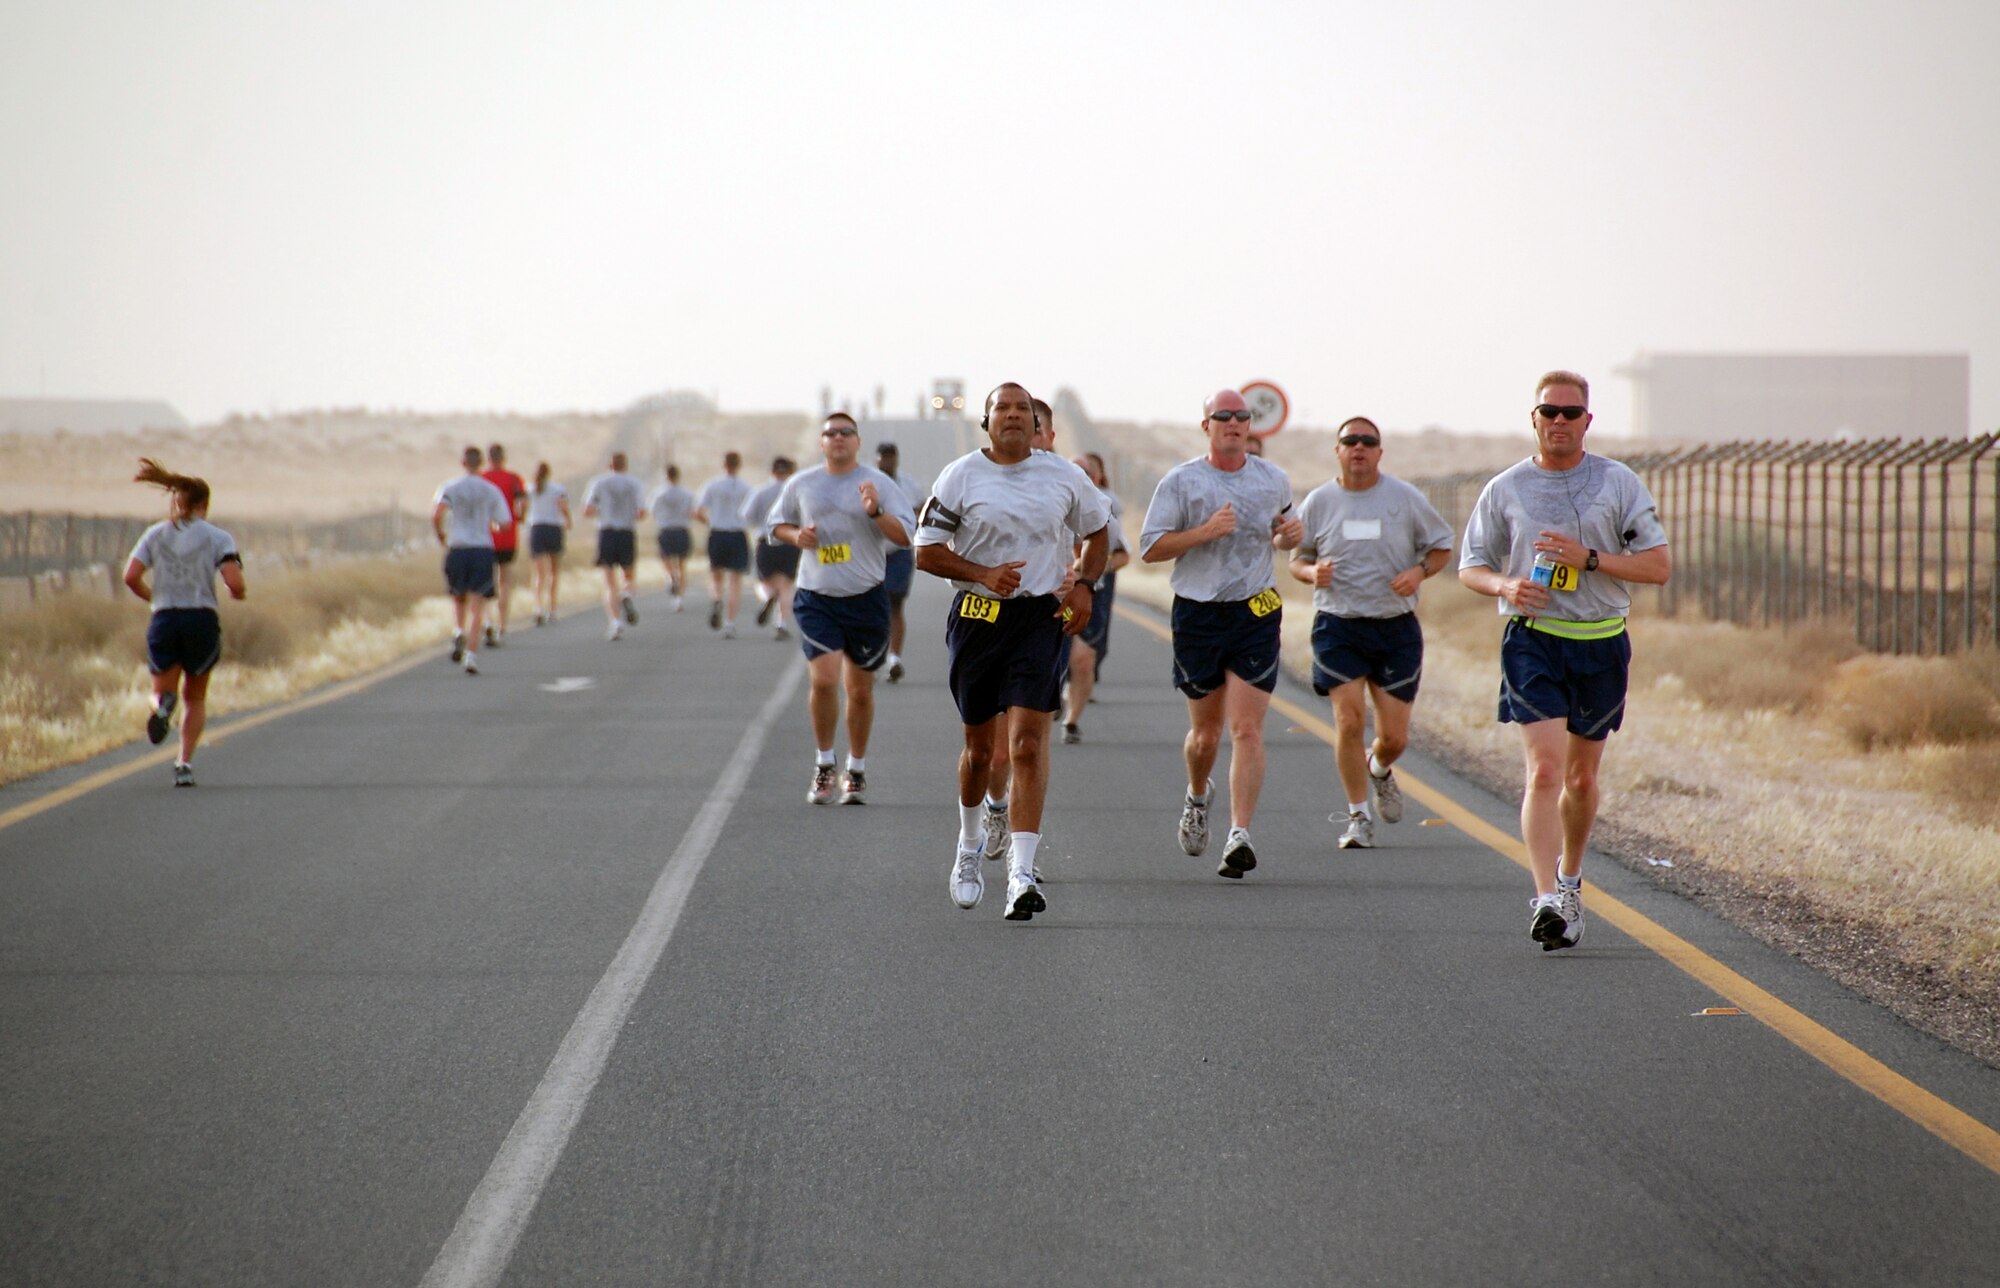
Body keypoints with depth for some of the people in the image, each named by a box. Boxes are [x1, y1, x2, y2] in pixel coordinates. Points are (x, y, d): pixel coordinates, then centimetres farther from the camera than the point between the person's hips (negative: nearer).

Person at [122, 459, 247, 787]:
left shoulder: (155, 534, 8)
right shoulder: (217, 537, 1)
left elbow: (131, 577, -4)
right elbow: (235, 584, -11)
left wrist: (153, 598, 14)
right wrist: (237, 594, 12)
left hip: (164, 621, 1)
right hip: (202, 621, -1)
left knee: (162, 691, 12)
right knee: (195, 698, 18)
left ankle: (162, 705, -26)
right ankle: (185, 763, 3)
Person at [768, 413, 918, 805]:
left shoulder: (878, 484, -1)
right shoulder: (801, 485, 6)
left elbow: (906, 535, -5)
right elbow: (776, 523, 20)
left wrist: (875, 512, -21)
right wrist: (796, 535, -2)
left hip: (866, 599, 0)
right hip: (816, 599, 0)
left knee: (860, 690, 7)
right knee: (824, 679, -15)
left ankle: (856, 771, 23)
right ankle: (823, 765, 3)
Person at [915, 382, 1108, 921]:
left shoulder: (1064, 476, 4)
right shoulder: (960, 476, 0)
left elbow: (1097, 532, 19)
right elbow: (927, 551, -1)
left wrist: (1084, 583, 2)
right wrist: (983, 573, -15)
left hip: (1042, 618, 0)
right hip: (977, 615, 1)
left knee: (1028, 742, -14)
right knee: (979, 746, 11)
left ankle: (1021, 873, -18)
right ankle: (969, 846, 40)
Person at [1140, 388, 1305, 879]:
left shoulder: (1274, 480, 9)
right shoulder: (1181, 481, -1)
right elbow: (1150, 547, -5)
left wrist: (1291, 534, 2)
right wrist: (1205, 531, -17)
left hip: (1256, 613, 1)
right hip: (1197, 614, -1)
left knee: (1247, 729, -11)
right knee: (1205, 732, 11)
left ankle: (1240, 834, -16)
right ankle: (1196, 797, 43)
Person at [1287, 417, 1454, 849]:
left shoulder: (1405, 498, 2)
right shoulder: (1318, 502, 3)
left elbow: (1441, 546, 11)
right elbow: (1297, 558, 12)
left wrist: (1420, 571, -10)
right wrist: (1312, 572, -12)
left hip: (1396, 627, 1)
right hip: (1338, 626, -1)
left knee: (1394, 736, 2)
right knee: (1348, 720, -14)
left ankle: (1378, 770, 39)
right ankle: (1359, 817, 1)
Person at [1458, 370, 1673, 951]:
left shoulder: (1619, 484, 3)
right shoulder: (1505, 489, 5)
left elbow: (1659, 565, -1)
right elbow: (1471, 566, 11)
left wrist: (1589, 558, -14)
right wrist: (1506, 585, -12)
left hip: (1602, 644, 2)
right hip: (1532, 640, -2)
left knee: (1581, 777, 14)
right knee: (1545, 769, -17)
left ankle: (1570, 880, 37)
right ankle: (1548, 901, -25)